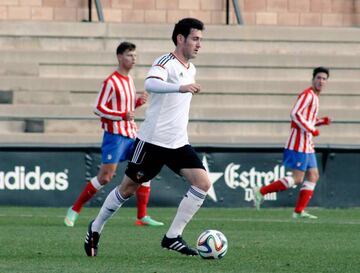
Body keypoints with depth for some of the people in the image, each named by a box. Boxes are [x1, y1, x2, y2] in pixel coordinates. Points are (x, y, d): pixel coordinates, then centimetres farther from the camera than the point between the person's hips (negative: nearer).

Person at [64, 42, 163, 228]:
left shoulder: (129, 79, 15)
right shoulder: (111, 82, -11)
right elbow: (98, 108, -14)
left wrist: (138, 102, 6)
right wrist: (123, 115, -23)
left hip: (131, 134, 8)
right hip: (115, 134, -8)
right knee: (105, 177, -11)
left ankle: (142, 217, 5)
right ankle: (74, 210, 0)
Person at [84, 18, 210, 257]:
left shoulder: (191, 70, 13)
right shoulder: (166, 63, -13)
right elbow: (151, 84, -36)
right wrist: (181, 87, -50)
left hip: (179, 143, 7)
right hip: (153, 139, -7)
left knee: (203, 182, -12)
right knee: (128, 188, 4)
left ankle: (173, 237, -9)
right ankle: (96, 229, 26)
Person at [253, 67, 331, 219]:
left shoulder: (314, 97, 20)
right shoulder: (307, 95, -11)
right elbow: (295, 114, -23)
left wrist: (322, 121, 11)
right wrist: (311, 130, -20)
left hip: (307, 145, 10)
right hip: (299, 143, -10)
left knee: (313, 176, 5)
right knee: (297, 178, -12)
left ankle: (299, 211, 3)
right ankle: (261, 192, -7)